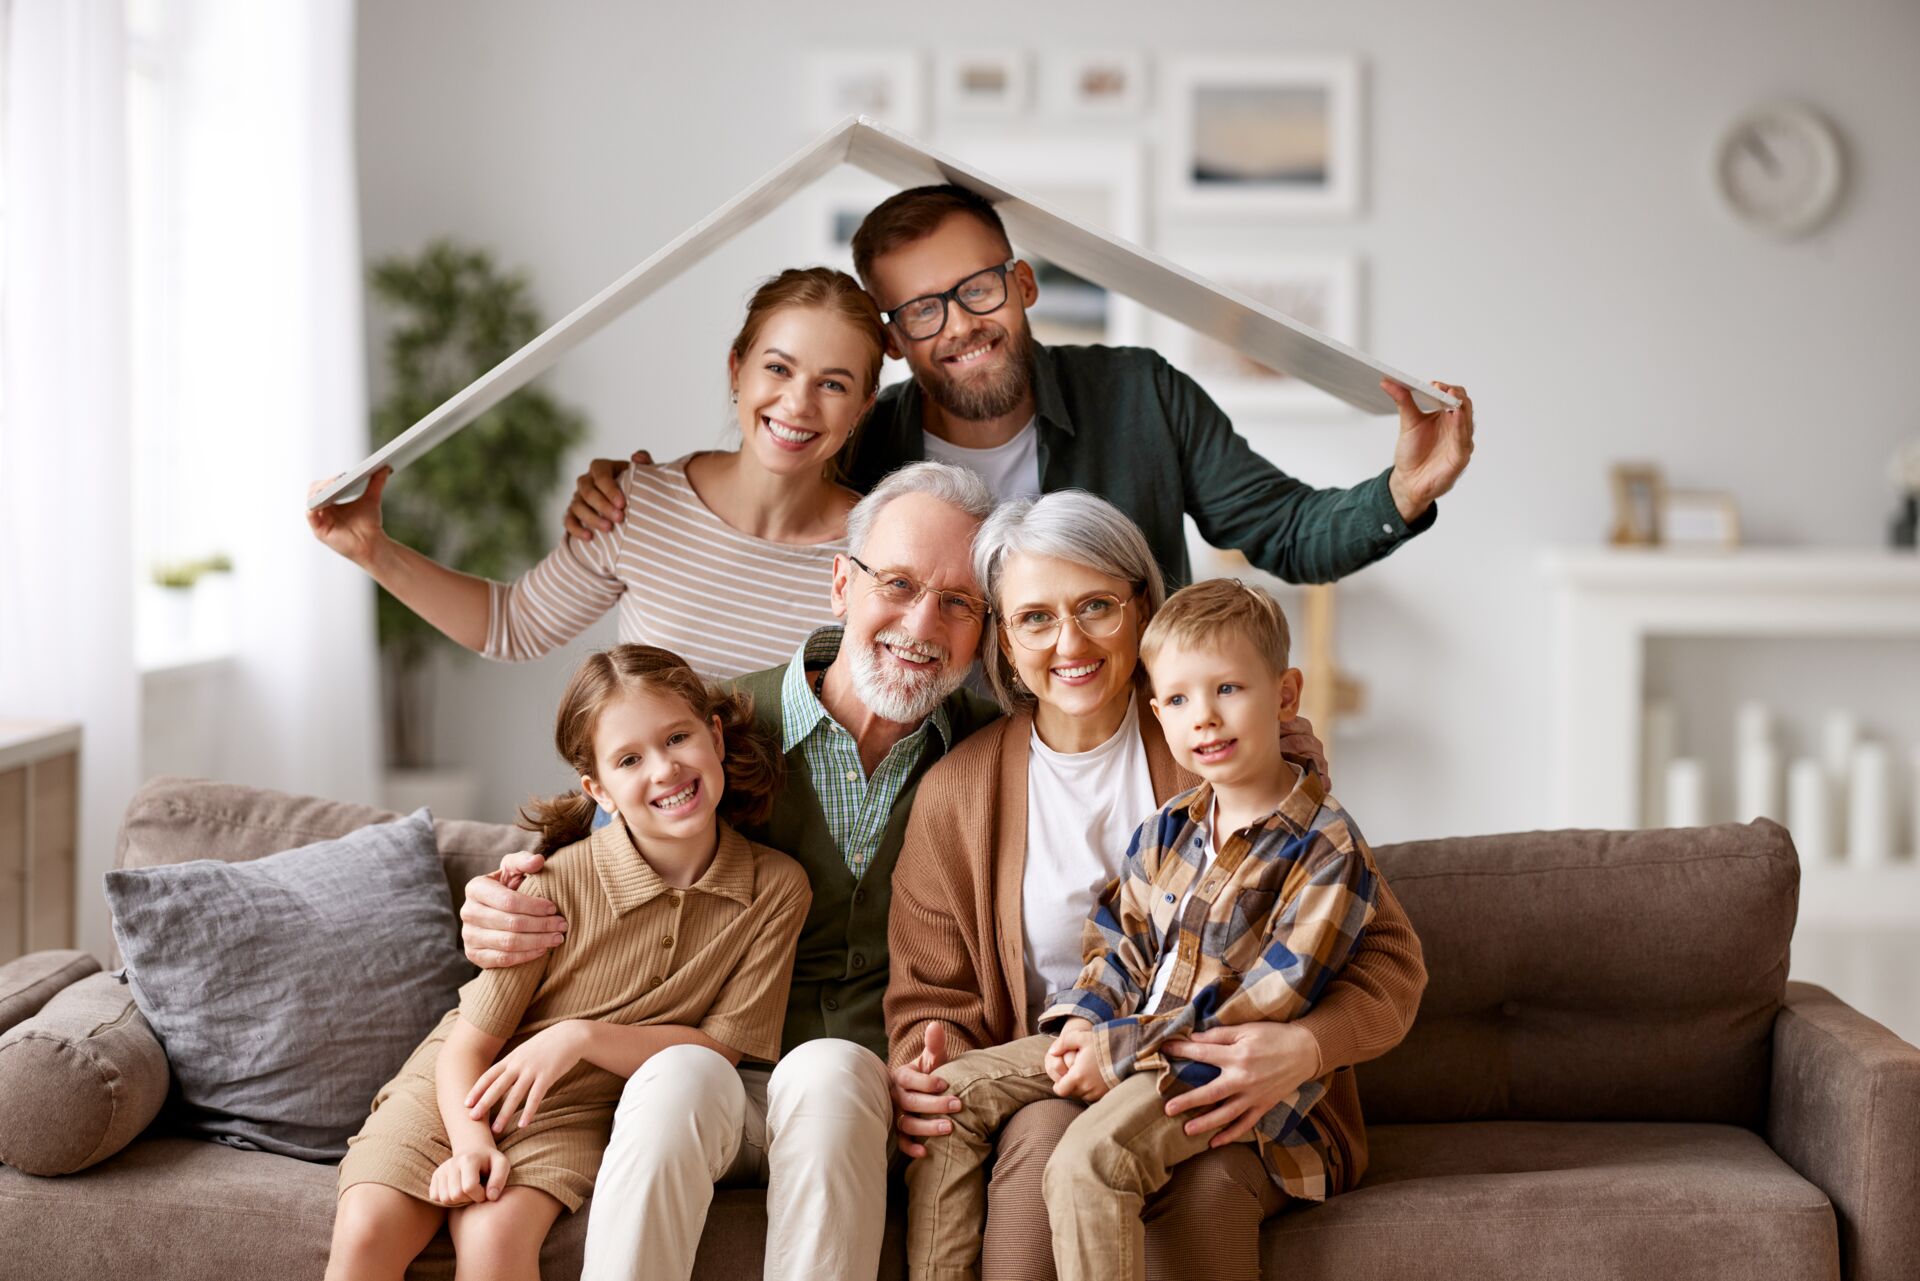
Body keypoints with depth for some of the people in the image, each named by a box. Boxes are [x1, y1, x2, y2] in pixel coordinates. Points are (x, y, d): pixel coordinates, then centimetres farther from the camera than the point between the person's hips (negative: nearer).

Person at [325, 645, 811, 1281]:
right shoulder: (558, 883, -17)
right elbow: (469, 1044, -10)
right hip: (463, 1085, 0)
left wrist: (582, 1037, -20)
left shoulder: (776, 888, -11)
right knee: (366, 1229, -25)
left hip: (571, 1108, 0)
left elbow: (718, 1049, -7)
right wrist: (470, 1142, -29)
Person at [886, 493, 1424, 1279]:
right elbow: (932, 996, 14)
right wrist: (928, 1072, -11)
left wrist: (1305, 1046, -23)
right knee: (1046, 1140, -34)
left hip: (1226, 1103, -2)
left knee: (1206, 1181, -36)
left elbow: (1386, 954, -1)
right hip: (1054, 1088, 2)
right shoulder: (957, 794, 6)